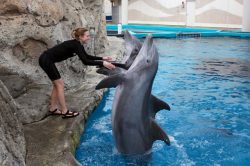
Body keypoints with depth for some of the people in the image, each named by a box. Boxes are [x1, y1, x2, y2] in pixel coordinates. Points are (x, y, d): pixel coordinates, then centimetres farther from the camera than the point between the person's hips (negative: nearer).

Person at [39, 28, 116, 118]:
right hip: (46, 60, -10)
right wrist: (102, 63, -27)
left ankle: (53, 108, 21)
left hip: (46, 59, 10)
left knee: (57, 84, 14)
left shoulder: (77, 44, 9)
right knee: (60, 84, -4)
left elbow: (86, 56, 19)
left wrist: (102, 58, 15)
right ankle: (65, 112, 2)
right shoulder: (75, 45, -19)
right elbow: (85, 61, -27)